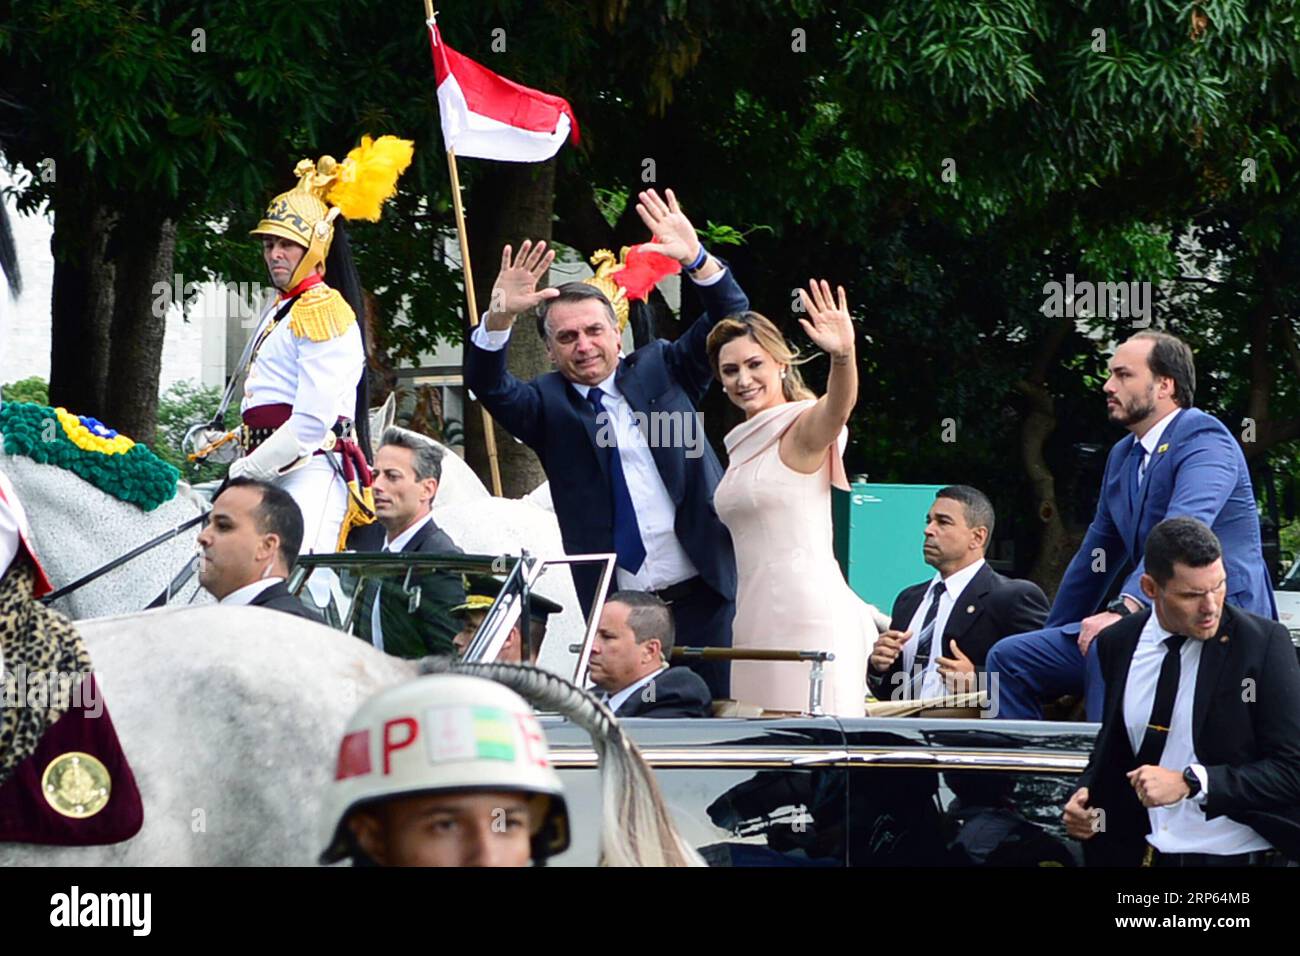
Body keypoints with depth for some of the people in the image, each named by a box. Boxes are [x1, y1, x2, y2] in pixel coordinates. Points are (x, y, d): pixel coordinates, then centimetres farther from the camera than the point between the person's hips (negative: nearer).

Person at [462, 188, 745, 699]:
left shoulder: (662, 369, 9)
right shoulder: (546, 403, 5)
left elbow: (729, 320, 0)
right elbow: (488, 386, -11)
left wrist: (696, 259, -19)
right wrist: (500, 319, -30)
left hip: (702, 593, 1)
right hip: (617, 606, -1)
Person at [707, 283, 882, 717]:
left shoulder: (804, 427, -6)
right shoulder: (742, 443, 18)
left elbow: (837, 407, -31)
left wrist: (843, 355, -50)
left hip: (809, 611, -8)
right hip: (754, 613, 8)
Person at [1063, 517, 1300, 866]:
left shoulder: (1263, 642, -9)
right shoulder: (1119, 644, 4)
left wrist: (1189, 782, -20)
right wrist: (1087, 791, 1)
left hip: (1235, 855, -3)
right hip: (1142, 854, 3)